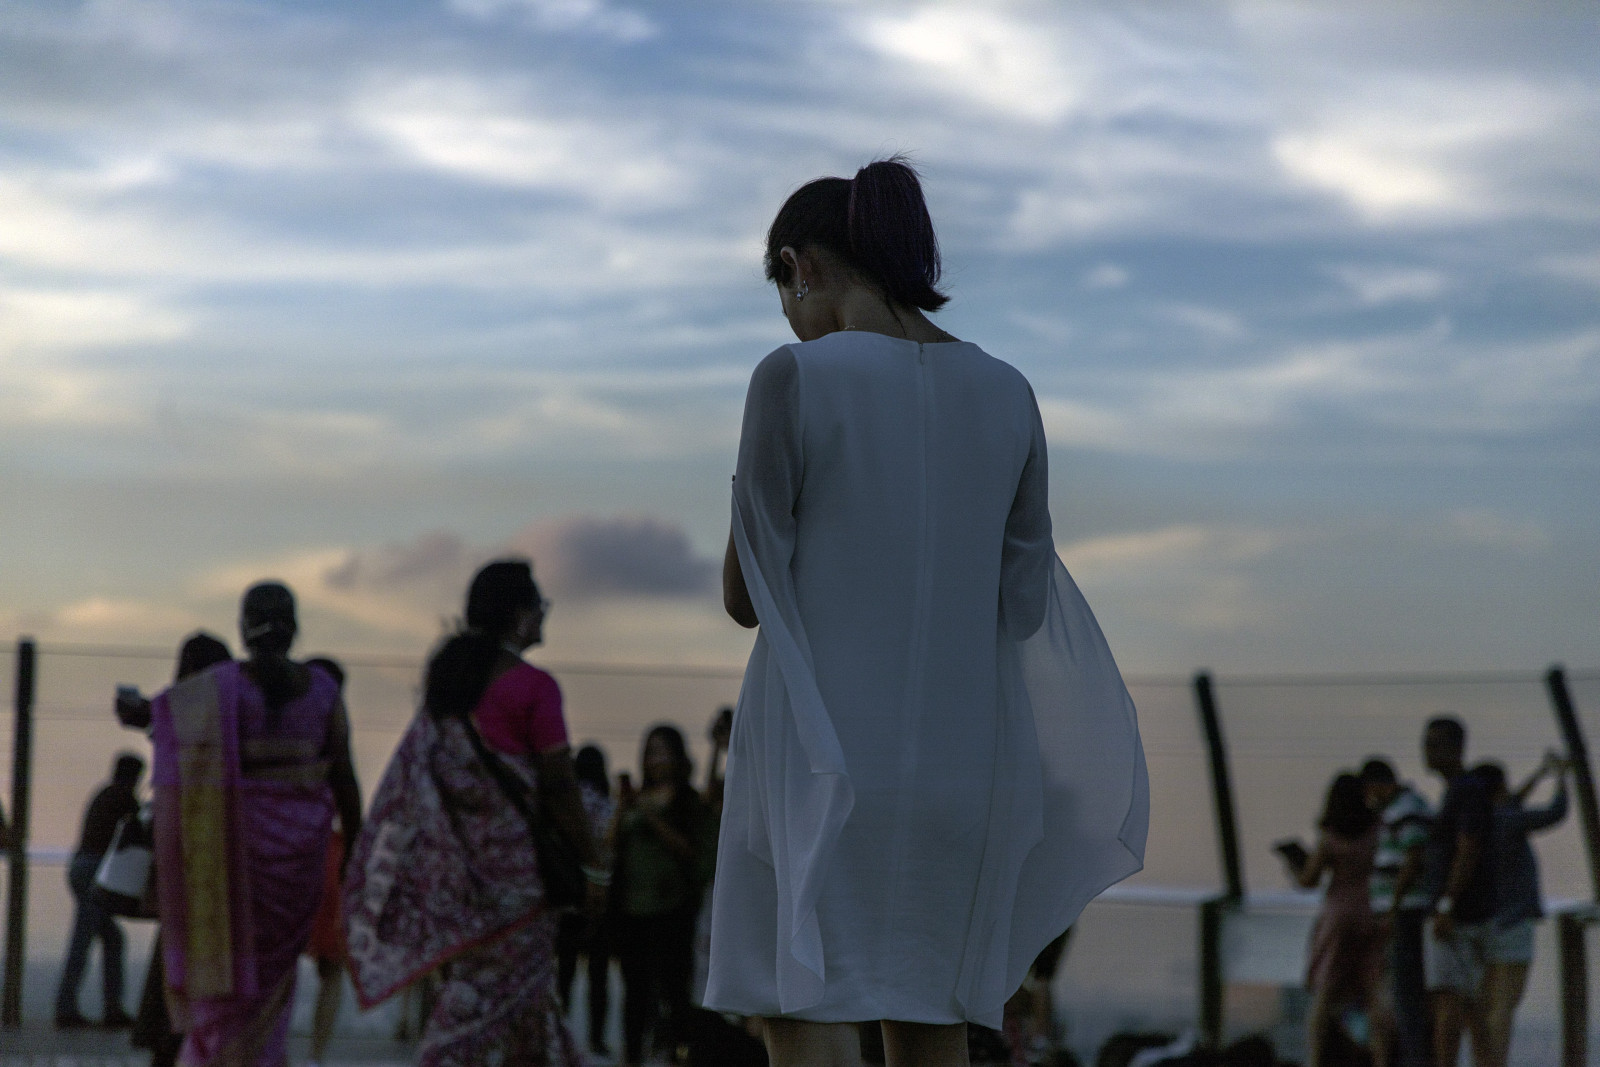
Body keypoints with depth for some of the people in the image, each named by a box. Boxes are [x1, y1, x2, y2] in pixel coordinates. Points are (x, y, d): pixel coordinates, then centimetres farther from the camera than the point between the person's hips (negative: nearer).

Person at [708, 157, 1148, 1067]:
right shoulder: (1008, 394, 5)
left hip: (820, 755, -5)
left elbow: (748, 597, -5)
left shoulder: (793, 379, -11)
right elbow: (1022, 603, 6)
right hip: (961, 756, 5)